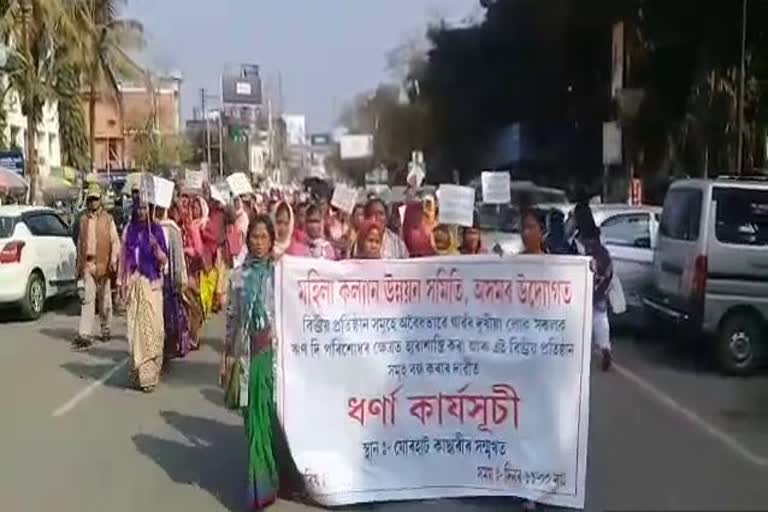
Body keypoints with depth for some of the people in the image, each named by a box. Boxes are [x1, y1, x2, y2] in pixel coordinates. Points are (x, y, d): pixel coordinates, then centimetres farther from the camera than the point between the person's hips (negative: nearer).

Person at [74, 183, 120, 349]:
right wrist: (79, 265, 15)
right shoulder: (83, 220, 11)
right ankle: (85, 334, -11)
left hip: (103, 265, -1)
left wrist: (113, 260, -16)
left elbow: (115, 242, -2)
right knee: (87, 298, -8)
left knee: (104, 299, 10)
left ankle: (106, 329, 26)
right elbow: (80, 243, 16)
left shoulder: (108, 219, 2)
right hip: (87, 264, 2)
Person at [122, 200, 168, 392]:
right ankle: (137, 373, 12)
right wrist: (124, 282, 9)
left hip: (151, 284, -3)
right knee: (134, 329, 3)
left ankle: (150, 375, 0)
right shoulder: (129, 230, 9)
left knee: (151, 328, -5)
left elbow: (164, 260, -3)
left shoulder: (156, 230, -1)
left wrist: (156, 246, -21)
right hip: (134, 284, 3)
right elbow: (125, 257, 13)